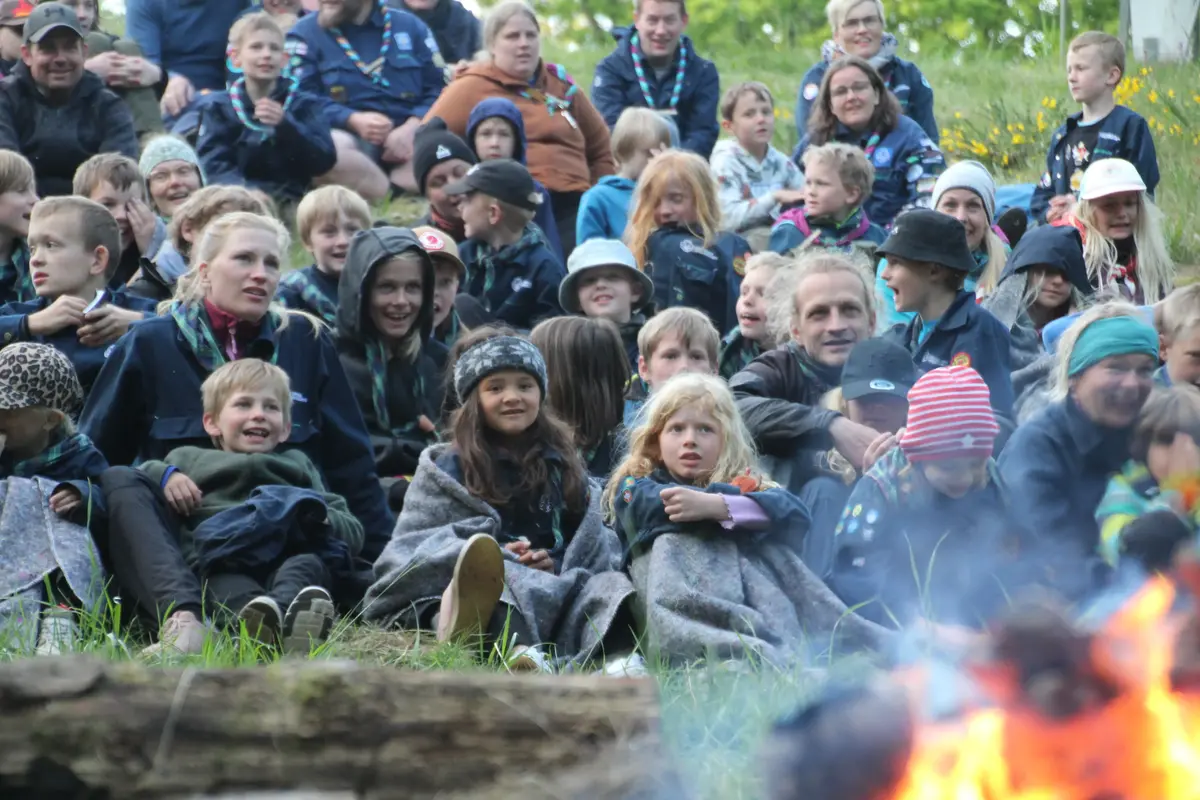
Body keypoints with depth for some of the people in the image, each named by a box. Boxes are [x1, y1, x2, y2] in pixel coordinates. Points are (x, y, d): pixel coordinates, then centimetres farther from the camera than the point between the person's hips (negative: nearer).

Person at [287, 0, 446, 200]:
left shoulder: (410, 26, 15)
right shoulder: (306, 33, 9)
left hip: (409, 137, 1)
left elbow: (438, 88, 8)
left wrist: (411, 127, -12)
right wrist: (354, 120, -19)